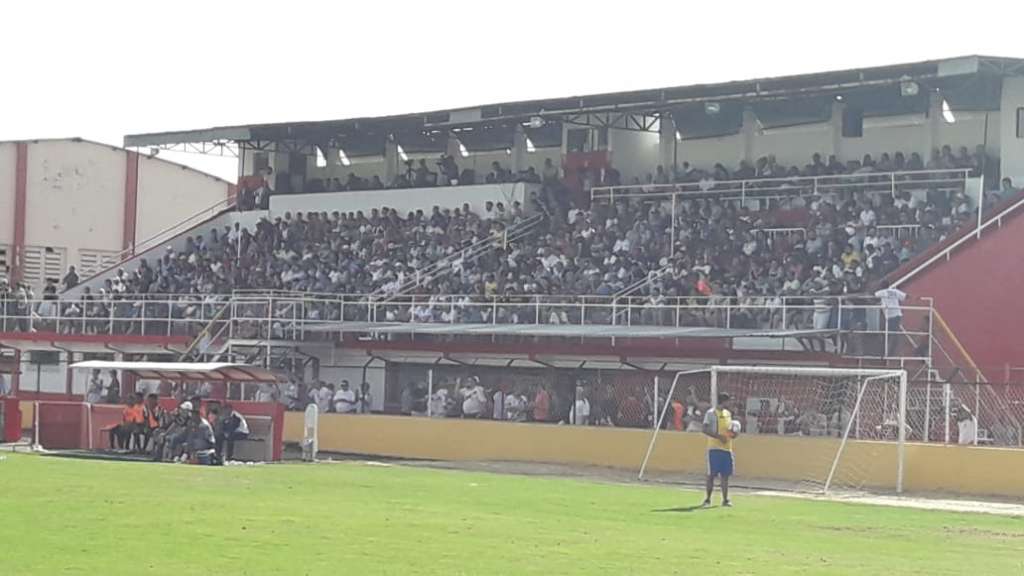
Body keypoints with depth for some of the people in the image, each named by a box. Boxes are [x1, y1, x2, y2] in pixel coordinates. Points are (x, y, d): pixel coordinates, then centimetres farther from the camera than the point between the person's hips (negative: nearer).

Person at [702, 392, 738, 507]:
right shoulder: (711, 413, -7)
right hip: (715, 448, -6)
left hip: (727, 448, 6)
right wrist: (719, 436, -22)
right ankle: (708, 499, 2)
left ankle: (725, 499, 10)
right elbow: (705, 430, -12)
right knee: (712, 474, -4)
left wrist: (733, 433, 2)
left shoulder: (728, 413, 15)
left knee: (725, 475, 6)